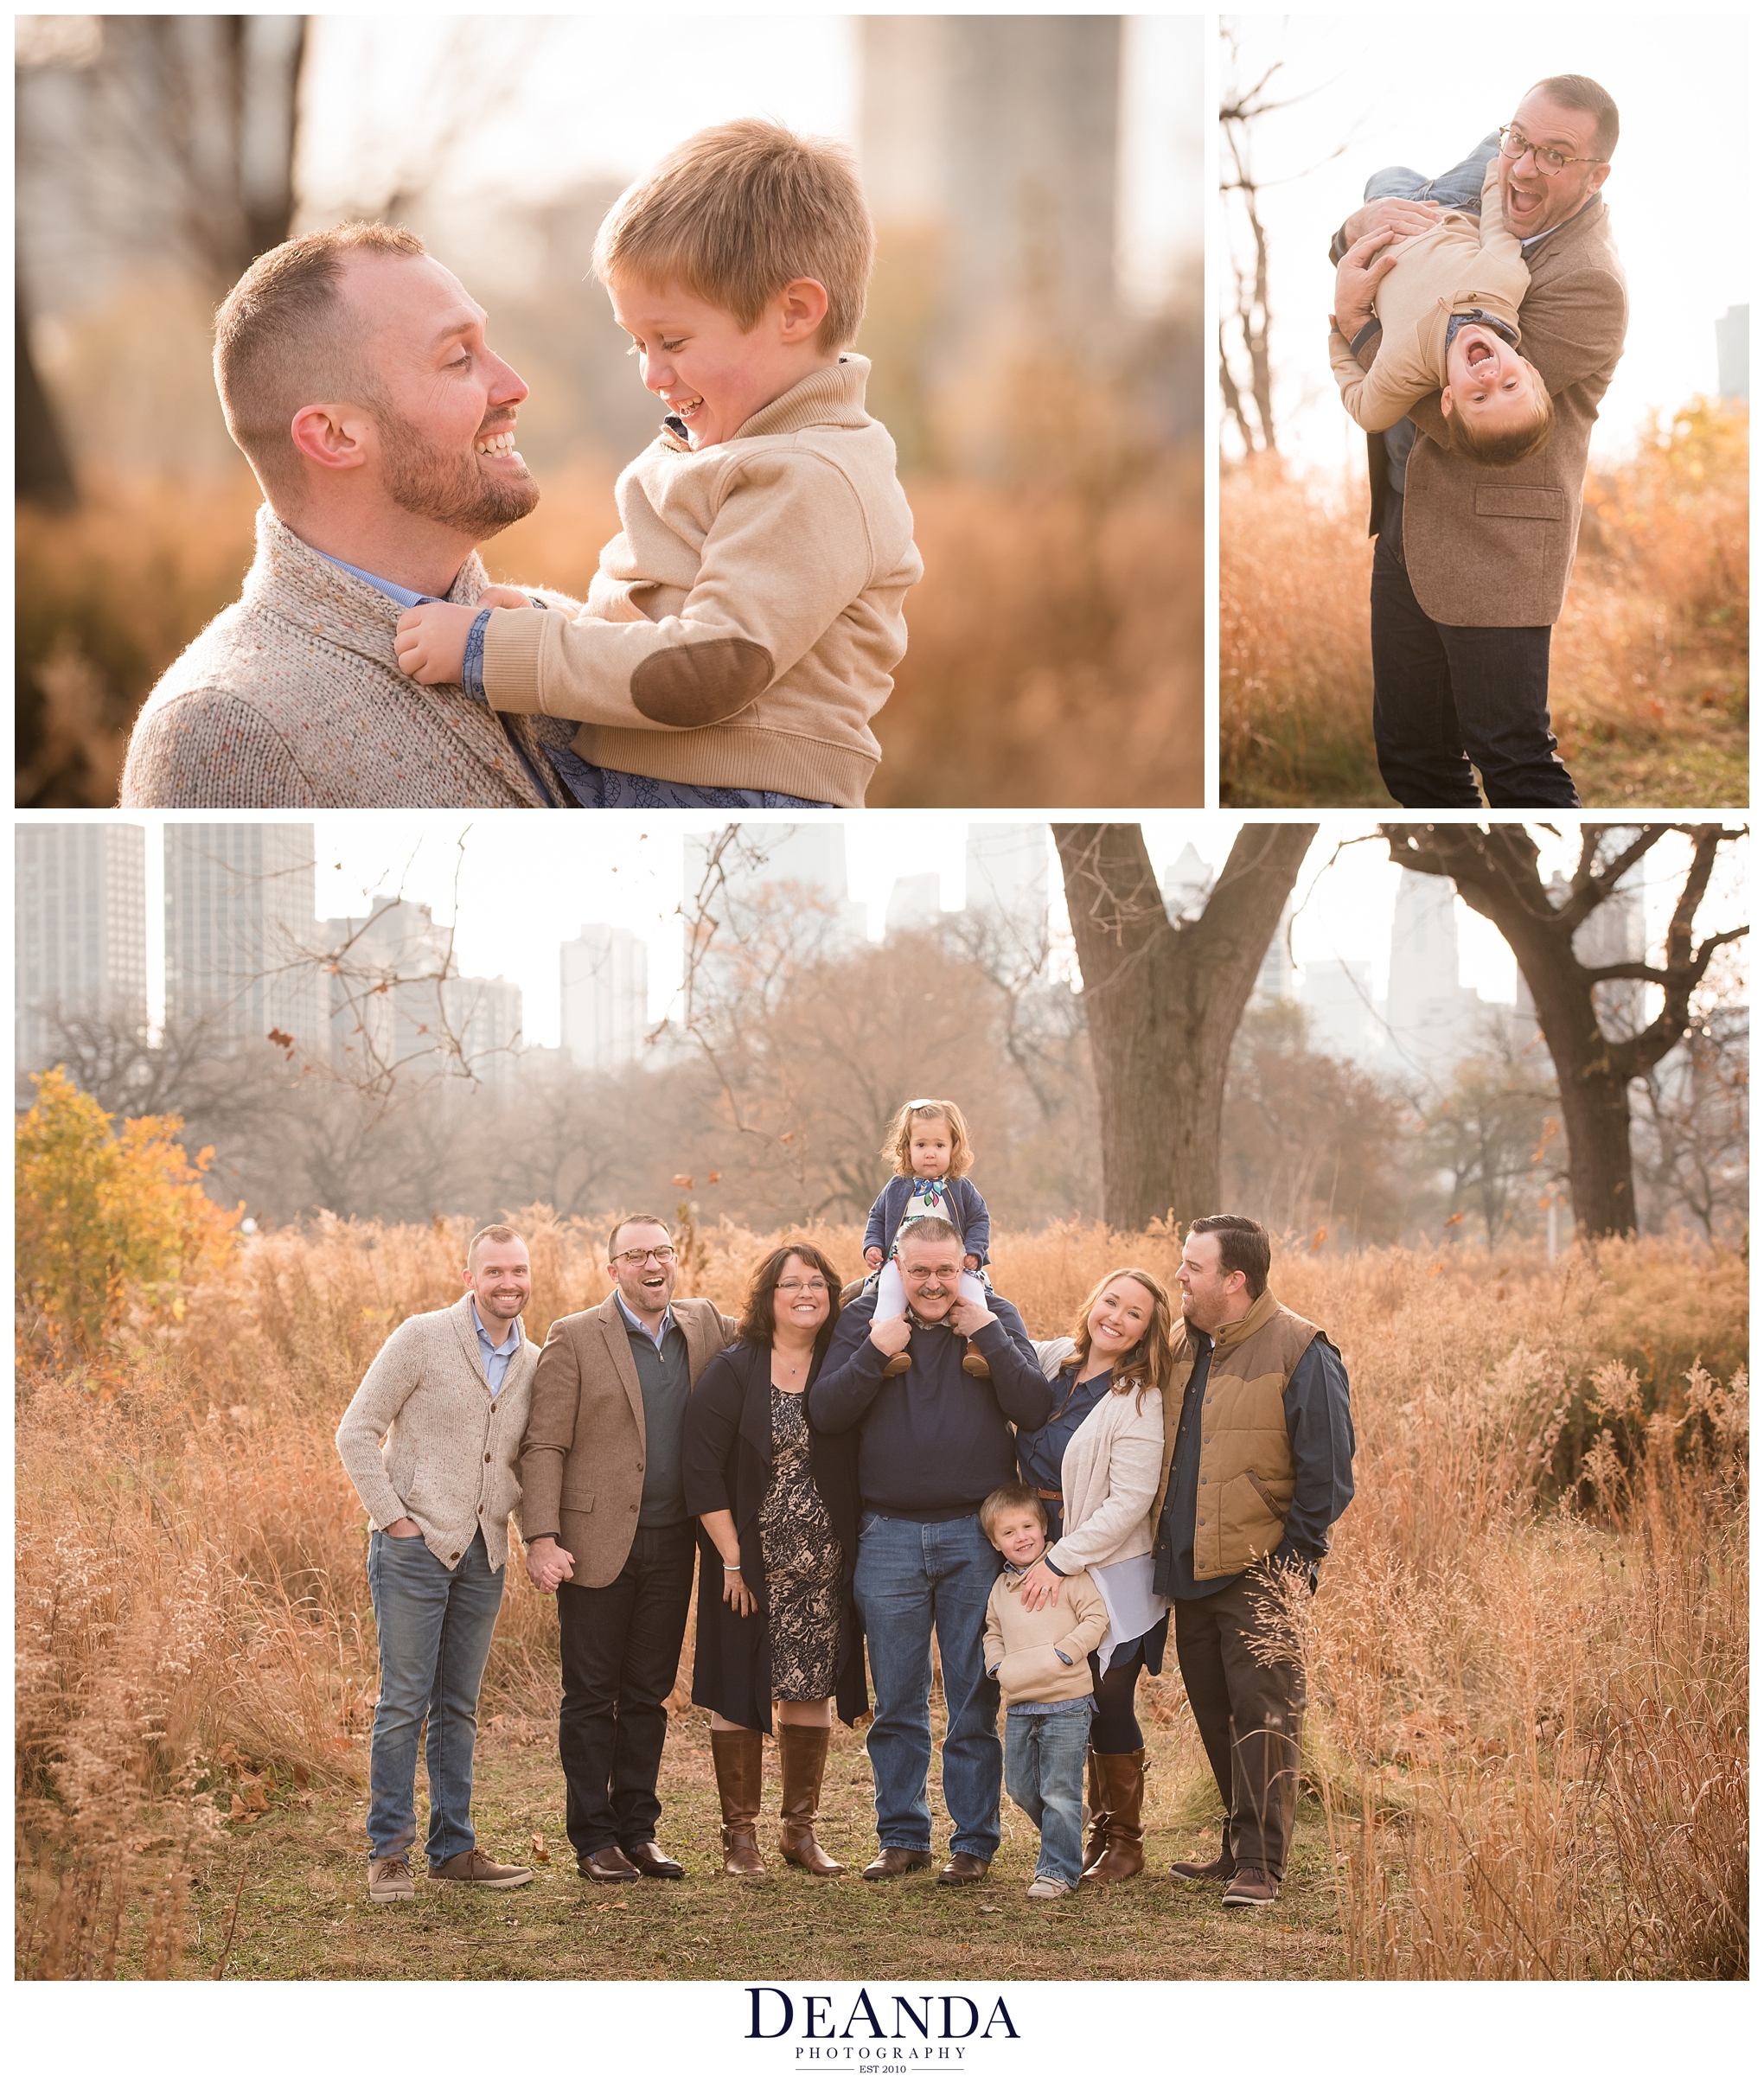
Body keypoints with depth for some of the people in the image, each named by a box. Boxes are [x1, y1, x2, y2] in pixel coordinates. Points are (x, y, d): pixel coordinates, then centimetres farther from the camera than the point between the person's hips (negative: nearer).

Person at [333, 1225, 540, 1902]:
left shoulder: (533, 1364, 9)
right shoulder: (422, 1338, -7)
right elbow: (357, 1433, -7)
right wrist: (394, 1518, -11)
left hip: (483, 1553, 5)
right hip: (414, 1543, -5)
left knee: (459, 1707, 11)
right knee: (404, 1702, -5)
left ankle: (453, 1847, 17)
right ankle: (388, 1852, 1)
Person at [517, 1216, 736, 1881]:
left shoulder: (705, 1328, 8)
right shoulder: (574, 1338, -5)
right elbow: (543, 1446, -7)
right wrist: (541, 1539, -16)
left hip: (672, 1545, 4)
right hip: (598, 1545, -4)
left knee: (648, 1695, 11)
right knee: (592, 1697, 3)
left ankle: (639, 1830, 19)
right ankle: (594, 1839, 9)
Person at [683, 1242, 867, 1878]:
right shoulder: (732, 1372, -6)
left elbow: (858, 1467, 8)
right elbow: (703, 1469, -9)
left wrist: (854, 1556, -1)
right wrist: (732, 1560, -12)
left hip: (822, 1567, 3)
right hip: (748, 1563, -3)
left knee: (810, 1692, 7)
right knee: (738, 1694, 1)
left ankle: (801, 1830, 18)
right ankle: (739, 1836, 9)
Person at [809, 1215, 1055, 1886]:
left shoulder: (996, 1320, 3)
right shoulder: (865, 1320, 4)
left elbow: (1035, 1409, -8)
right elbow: (826, 1412, -5)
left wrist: (988, 1334, -13)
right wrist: (876, 1352, -15)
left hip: (975, 1534, -1)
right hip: (889, 1536, 1)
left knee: (974, 1702, 2)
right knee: (896, 1703, 9)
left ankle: (973, 1842, 10)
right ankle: (902, 1836, 19)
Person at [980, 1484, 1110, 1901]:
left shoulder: (1066, 1573, -5)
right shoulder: (1001, 1588, 13)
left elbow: (1097, 1616, -8)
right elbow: (993, 1633, 27)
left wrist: (1065, 1652, -16)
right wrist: (998, 1666, 8)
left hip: (1066, 1703, -6)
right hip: (1019, 1706, 7)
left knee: (1059, 1791, -6)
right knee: (1021, 1787, 12)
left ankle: (1057, 1870, 1)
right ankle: (1064, 1838, 33)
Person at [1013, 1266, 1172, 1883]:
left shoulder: (1139, 1402, -14)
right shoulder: (1054, 1360, 4)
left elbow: (1129, 1502, -19)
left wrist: (1061, 1561, -19)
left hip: (1110, 1573, -6)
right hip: (1047, 1564, 6)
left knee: (1108, 1705, -1)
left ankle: (1125, 1842, 14)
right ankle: (1099, 1828, 23)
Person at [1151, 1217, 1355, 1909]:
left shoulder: (1299, 1353, -9)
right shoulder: (1183, 1346, 13)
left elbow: (1327, 1471, -9)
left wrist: (1295, 1562, -12)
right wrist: (1164, 1550, 16)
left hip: (1258, 1574, -7)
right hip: (1191, 1572, 7)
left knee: (1261, 1716, -8)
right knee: (1215, 1716, 11)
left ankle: (1259, 1864, -7)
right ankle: (1241, 1846, 21)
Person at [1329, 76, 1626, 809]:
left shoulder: (1589, 285, -20)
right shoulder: (1477, 210, 7)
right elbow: (1364, 267, 16)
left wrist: (1356, 320, -18)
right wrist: (1362, 227, -9)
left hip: (1490, 544, -9)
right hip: (1407, 526, 9)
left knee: (1513, 763, -7)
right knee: (1409, 753, 16)